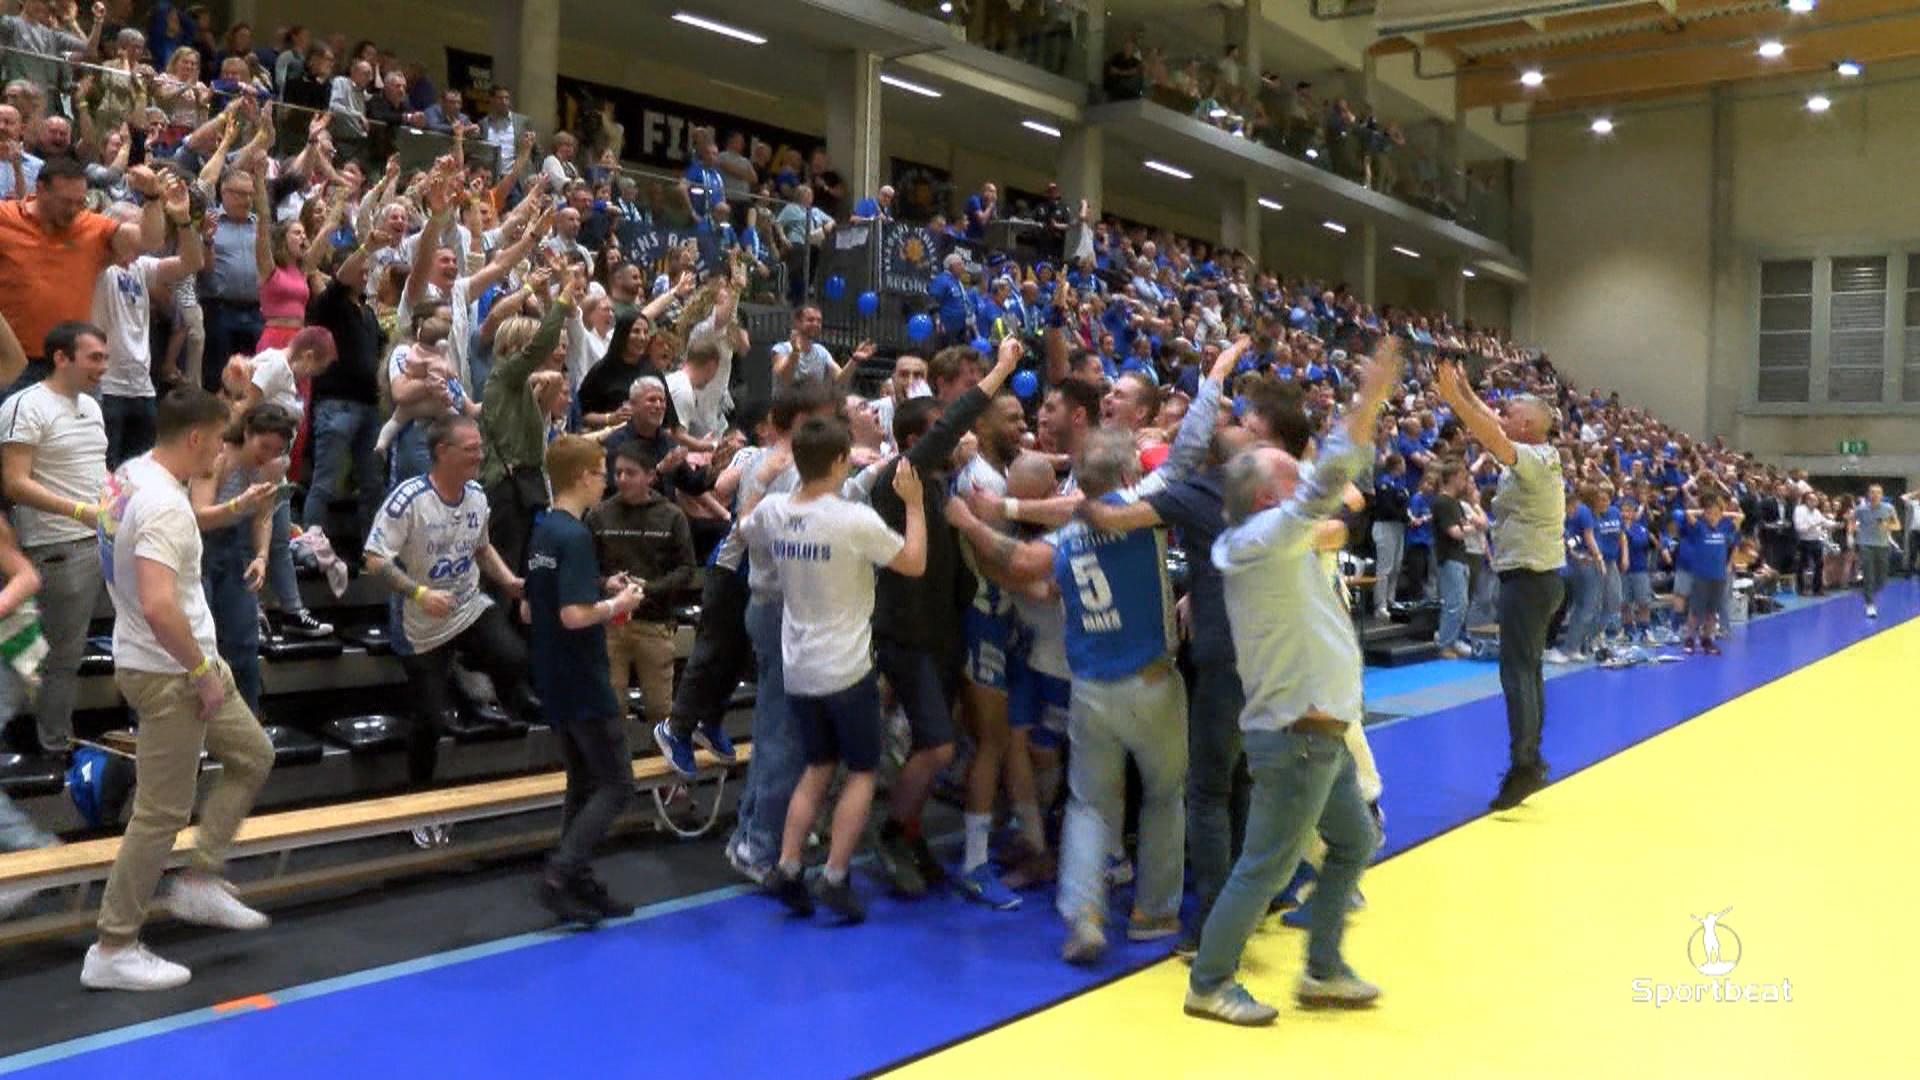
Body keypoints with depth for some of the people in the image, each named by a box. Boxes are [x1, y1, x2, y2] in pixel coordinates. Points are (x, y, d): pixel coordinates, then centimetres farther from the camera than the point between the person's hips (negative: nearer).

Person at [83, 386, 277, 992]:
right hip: (167, 673, -10)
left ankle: (200, 883, 25)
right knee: (161, 814, 0)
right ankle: (113, 950, 12)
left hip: (183, 663, 10)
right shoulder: (165, 505, -26)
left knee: (252, 756, 20)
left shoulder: (131, 475, 4)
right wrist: (203, 669, -23)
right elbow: (158, 607, -35)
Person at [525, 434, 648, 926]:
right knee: (616, 785, -1)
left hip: (555, 683, 9)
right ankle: (559, 876, -5)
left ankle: (580, 884, 19)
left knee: (583, 785, 15)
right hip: (584, 684, -9)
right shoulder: (575, 537, -19)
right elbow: (575, 615, -28)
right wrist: (618, 603, -10)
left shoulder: (541, 533, 11)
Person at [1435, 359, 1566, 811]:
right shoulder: (1534, 458, 12)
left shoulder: (1537, 459, -15)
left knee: (1517, 670, -11)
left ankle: (1524, 766, -12)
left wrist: (1453, 397, -27)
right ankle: (1531, 761, 19)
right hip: (1533, 575, 10)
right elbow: (1492, 428, 17)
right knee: (1527, 669, 13)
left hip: (1530, 578, -10)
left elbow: (1492, 438, -28)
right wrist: (1464, 391, 11)